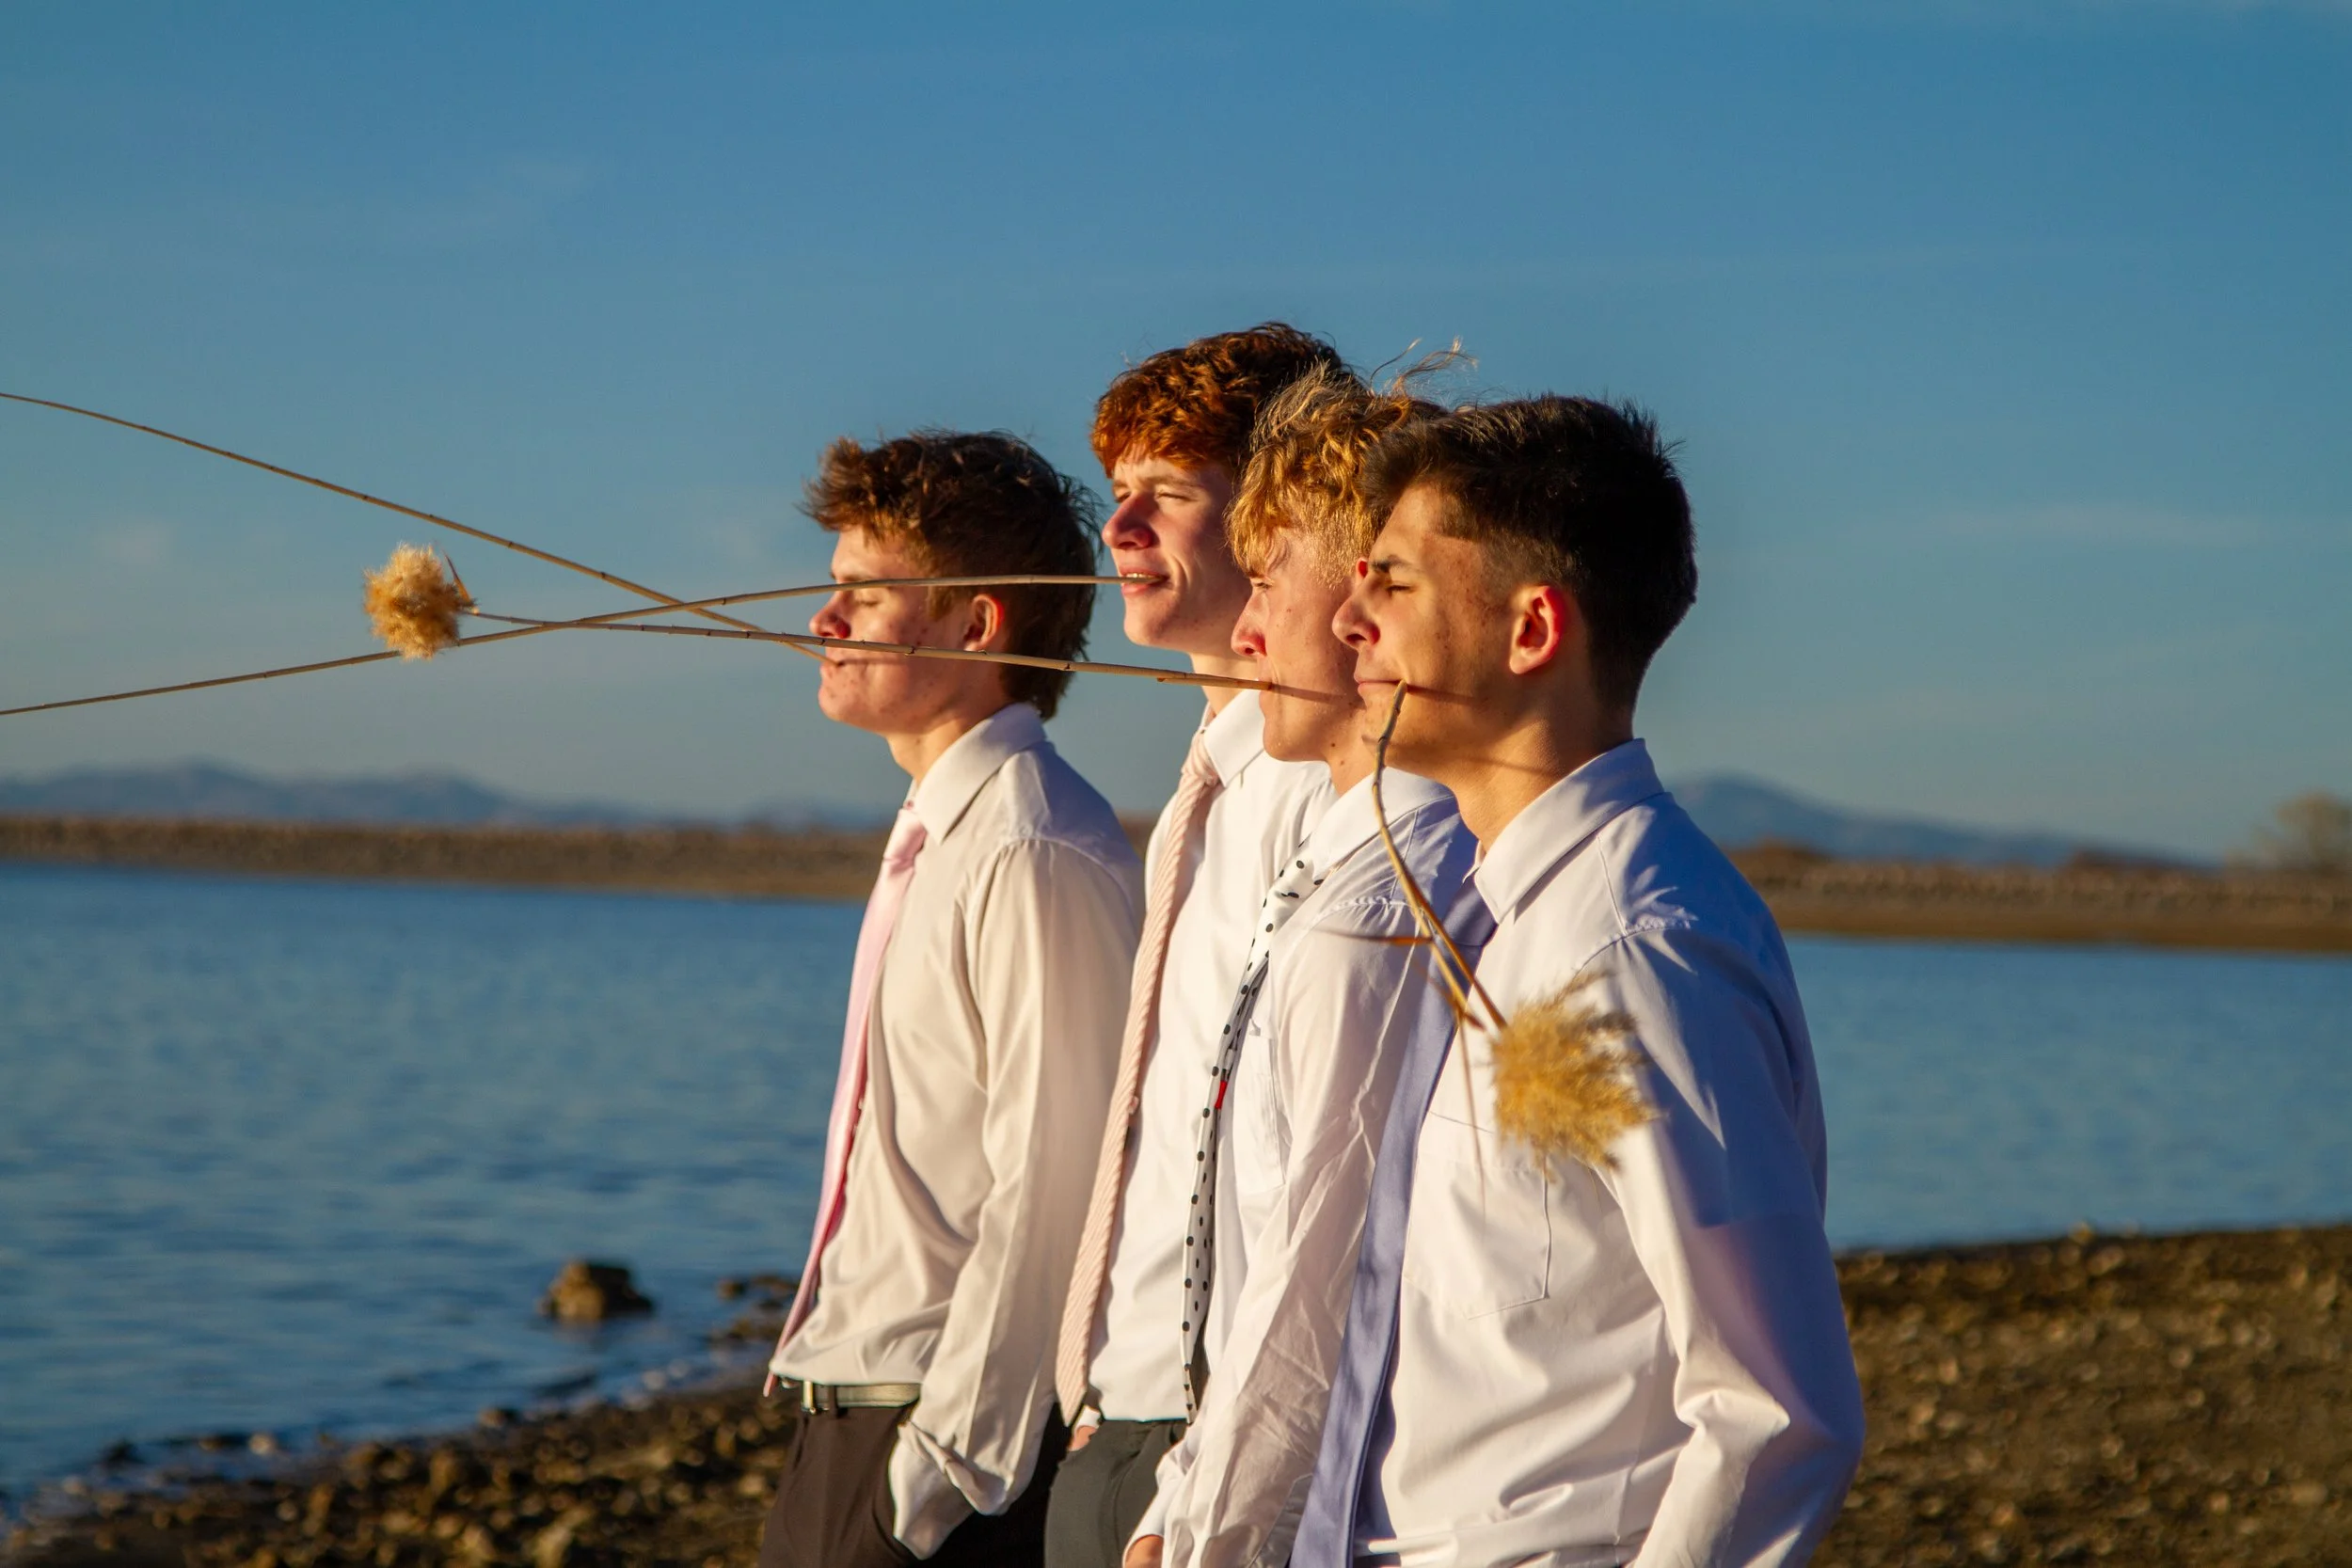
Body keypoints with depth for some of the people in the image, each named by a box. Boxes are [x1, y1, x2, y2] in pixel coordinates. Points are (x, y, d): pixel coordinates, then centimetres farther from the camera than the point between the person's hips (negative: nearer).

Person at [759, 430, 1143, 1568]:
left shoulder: (1038, 861, -18)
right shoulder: (936, 838, 13)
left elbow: (1049, 1197, -21)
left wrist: (941, 1474, -18)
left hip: (951, 1435, -9)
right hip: (846, 1422, 9)